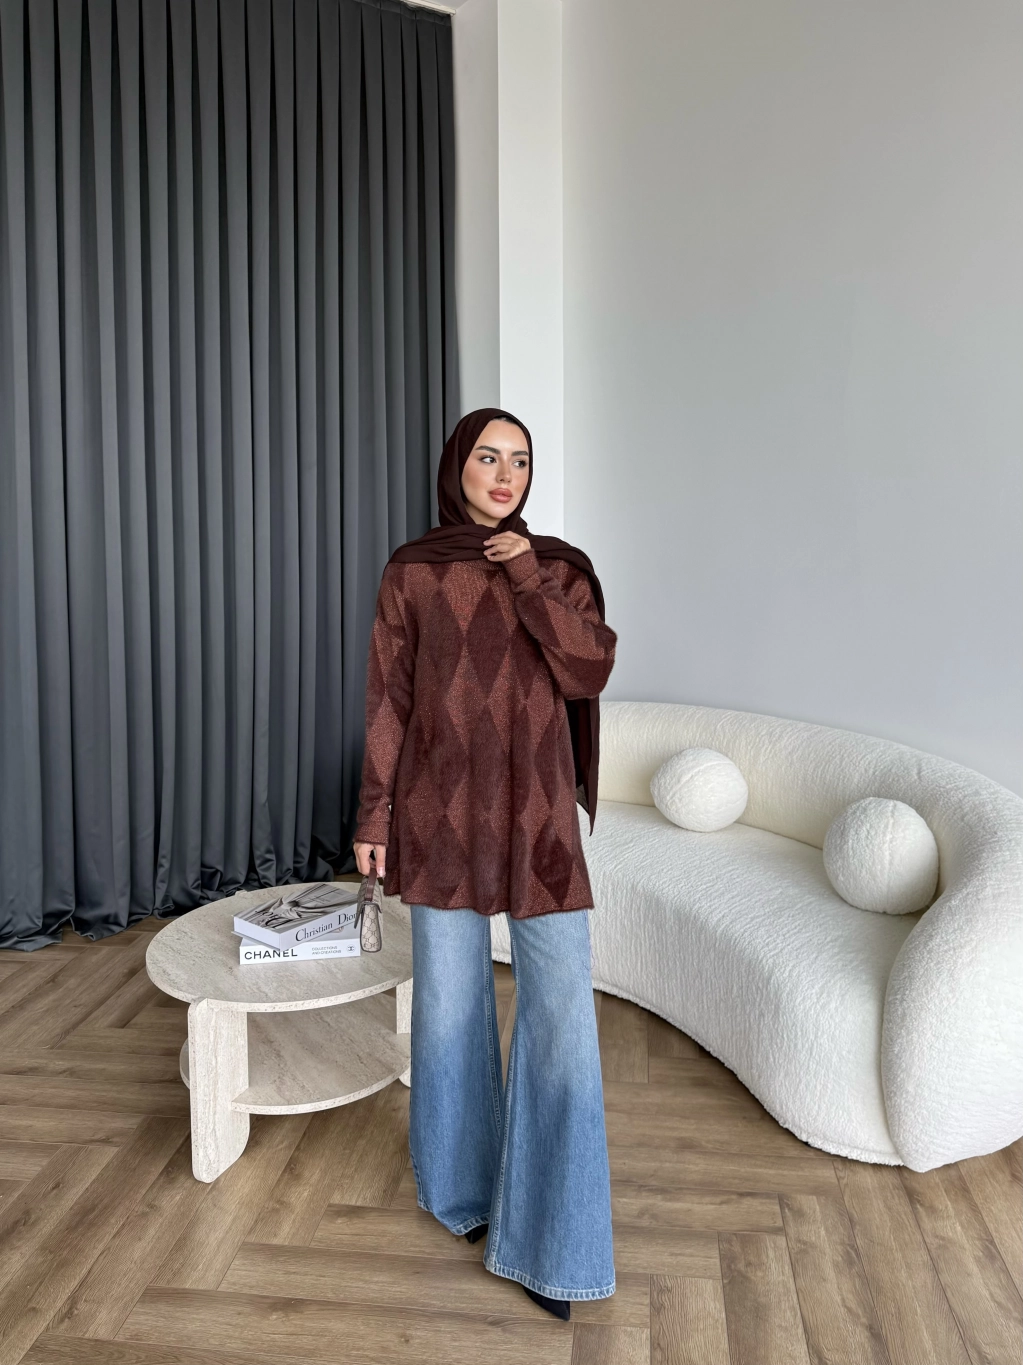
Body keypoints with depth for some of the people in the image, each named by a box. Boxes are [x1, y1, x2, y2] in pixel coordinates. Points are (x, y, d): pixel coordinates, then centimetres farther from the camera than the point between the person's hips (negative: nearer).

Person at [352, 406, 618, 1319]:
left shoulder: (559, 565, 4)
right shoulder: (411, 572, 2)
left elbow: (591, 669, -9)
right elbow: (389, 702, 2)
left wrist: (526, 576, -13)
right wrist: (374, 815, 1)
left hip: (539, 814, 1)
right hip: (443, 810, 0)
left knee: (562, 1012, -2)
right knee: (450, 1001, 12)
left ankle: (544, 1237, 14)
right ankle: (461, 1184, 37)